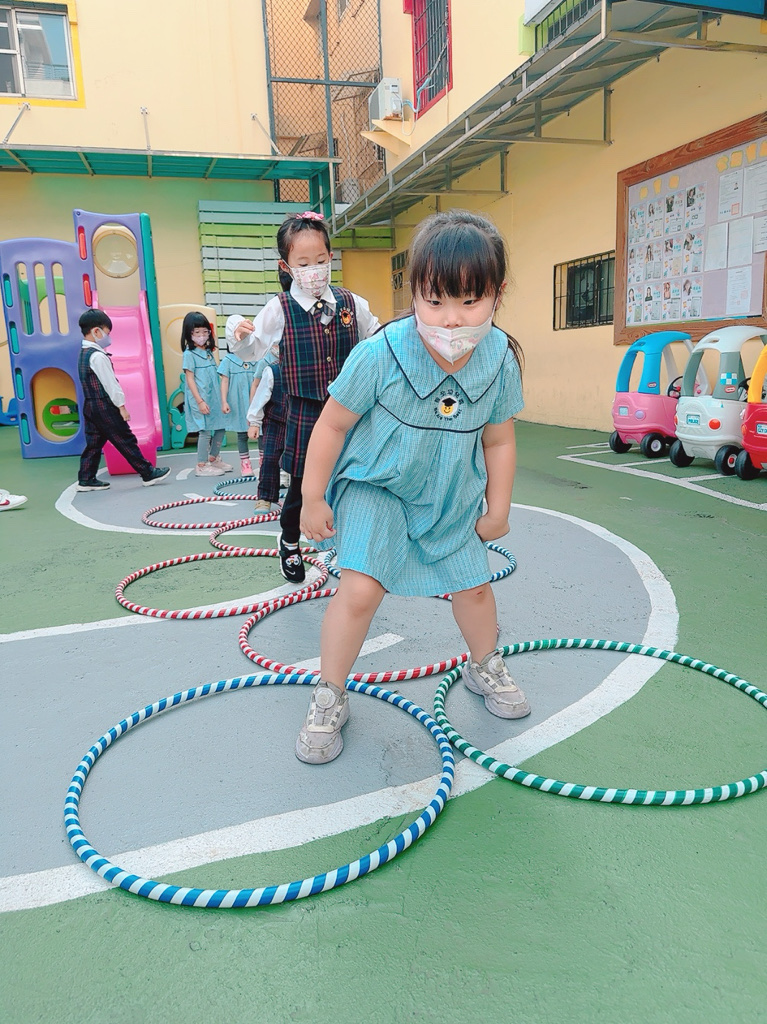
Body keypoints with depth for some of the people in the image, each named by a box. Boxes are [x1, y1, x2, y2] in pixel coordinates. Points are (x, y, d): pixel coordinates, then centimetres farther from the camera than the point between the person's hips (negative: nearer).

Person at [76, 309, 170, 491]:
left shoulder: (83, 355, 13)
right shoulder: (98, 356, -17)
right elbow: (110, 383, -17)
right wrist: (121, 406, -14)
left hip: (90, 405, 9)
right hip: (104, 406, -9)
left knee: (93, 443, 11)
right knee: (126, 441, -3)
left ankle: (85, 480, 12)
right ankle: (148, 473, 4)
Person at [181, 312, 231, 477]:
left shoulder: (209, 352, 14)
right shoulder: (189, 354, -7)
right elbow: (189, 379, -11)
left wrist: (221, 398, 14)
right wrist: (199, 401, -17)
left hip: (214, 397, 8)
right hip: (200, 399, -7)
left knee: (221, 428, 11)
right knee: (205, 431, -6)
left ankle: (213, 459, 29)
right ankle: (201, 466, 5)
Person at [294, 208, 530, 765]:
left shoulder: (500, 360, -16)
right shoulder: (381, 354, -28)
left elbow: (499, 440, -1)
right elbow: (333, 424, -15)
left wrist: (497, 510, 6)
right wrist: (313, 499, -9)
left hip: (452, 497, 4)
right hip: (374, 488, -3)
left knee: (474, 586, 14)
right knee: (361, 588, -16)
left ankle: (486, 666, 45)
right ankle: (330, 696, 7)